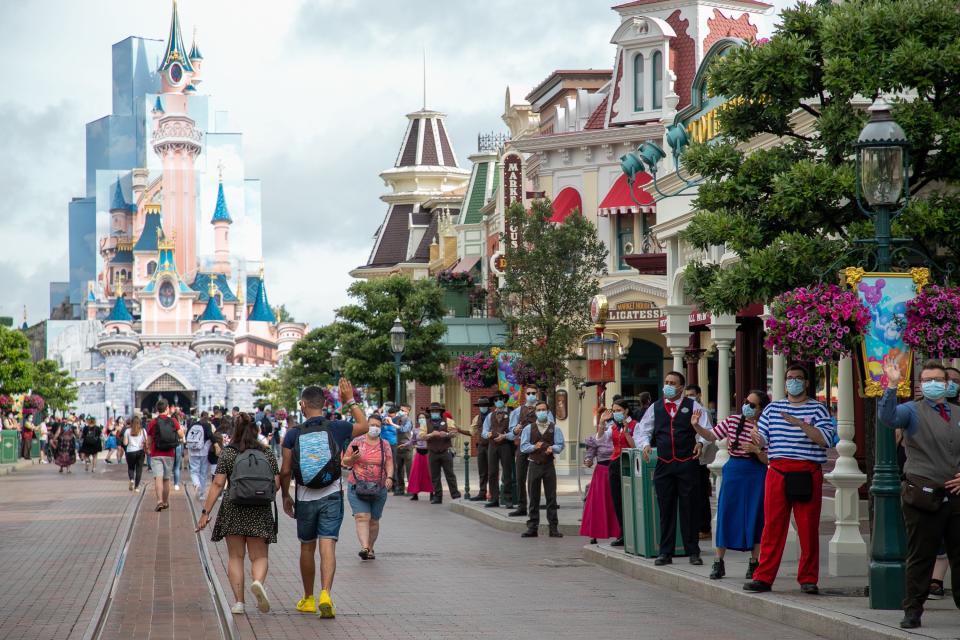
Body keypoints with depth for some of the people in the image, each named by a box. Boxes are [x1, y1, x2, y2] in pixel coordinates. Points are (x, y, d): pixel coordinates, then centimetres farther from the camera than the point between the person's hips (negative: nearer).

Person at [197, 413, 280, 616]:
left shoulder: (228, 454, -2)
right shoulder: (267, 453, 3)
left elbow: (218, 484, -7)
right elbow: (276, 484, 3)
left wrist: (206, 512, -5)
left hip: (233, 509, -1)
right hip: (260, 511, 1)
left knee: (235, 557, 9)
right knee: (260, 555, 7)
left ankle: (239, 602, 3)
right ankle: (258, 582, -25)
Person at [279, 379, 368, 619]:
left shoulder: (293, 434, -5)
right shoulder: (336, 428, -4)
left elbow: (285, 471, -4)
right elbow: (364, 426, 17)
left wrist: (285, 496, 11)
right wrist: (350, 401, 24)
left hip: (305, 498, 1)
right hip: (332, 497, -1)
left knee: (307, 548, 15)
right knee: (328, 546, -6)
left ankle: (308, 599, 26)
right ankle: (325, 595, -24)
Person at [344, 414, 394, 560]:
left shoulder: (385, 445, 8)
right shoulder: (357, 442, 4)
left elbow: (389, 464, 4)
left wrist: (389, 477, -15)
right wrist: (352, 459, -14)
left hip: (378, 489, 2)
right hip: (357, 487, -2)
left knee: (374, 520, 7)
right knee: (362, 517, -17)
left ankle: (370, 549, 21)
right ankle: (364, 547, -29)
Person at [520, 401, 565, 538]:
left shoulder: (554, 429, 5)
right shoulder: (529, 428, 6)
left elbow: (560, 445, 0)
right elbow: (523, 446, 1)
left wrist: (553, 448, -21)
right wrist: (534, 447, -17)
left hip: (549, 465, 0)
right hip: (534, 464, 0)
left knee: (551, 497, 1)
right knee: (533, 497, 3)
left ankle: (553, 528, 4)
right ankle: (532, 527, 8)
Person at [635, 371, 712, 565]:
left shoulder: (693, 406, 4)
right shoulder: (655, 408, 13)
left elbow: (706, 430, -1)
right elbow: (641, 430, 15)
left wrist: (700, 443, -20)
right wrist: (645, 444, -4)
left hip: (688, 463, -3)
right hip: (664, 465, 3)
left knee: (689, 508, 0)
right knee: (665, 509, 5)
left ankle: (693, 552, 7)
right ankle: (665, 553, 11)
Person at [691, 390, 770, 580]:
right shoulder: (732, 421, 3)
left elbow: (768, 460, -2)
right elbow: (711, 436, 9)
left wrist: (756, 450, -20)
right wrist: (696, 426, -6)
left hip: (756, 473, -2)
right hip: (733, 471, 2)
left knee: (755, 518, 1)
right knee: (725, 515, 0)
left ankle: (753, 563, 13)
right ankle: (719, 563, 7)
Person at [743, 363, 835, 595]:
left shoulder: (817, 409, 6)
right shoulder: (772, 408, 16)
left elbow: (826, 439, -8)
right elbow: (762, 438, 13)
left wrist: (799, 423, -17)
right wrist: (756, 438, -12)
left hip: (807, 474, -2)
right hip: (777, 471, 2)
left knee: (808, 528, 0)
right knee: (772, 526, 0)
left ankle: (808, 579, 8)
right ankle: (763, 577, 2)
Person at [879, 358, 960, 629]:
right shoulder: (912, 411, 1)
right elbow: (887, 417, -20)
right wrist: (892, 385, -30)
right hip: (923, 495, -4)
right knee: (920, 556, 1)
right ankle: (913, 610, 8)